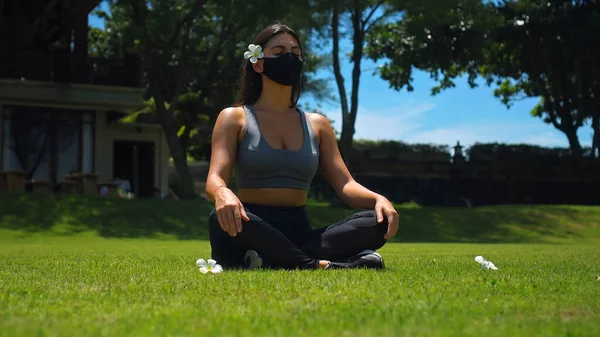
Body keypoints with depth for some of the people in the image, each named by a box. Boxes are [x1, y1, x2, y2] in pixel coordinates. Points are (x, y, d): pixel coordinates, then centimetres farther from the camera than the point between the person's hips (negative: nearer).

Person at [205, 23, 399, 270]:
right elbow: (214, 179, -8)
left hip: (300, 234, 4)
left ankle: (268, 263, -30)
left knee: (378, 222, -22)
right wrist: (223, 194, -35)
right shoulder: (234, 118, 6)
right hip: (253, 233, -4)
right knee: (223, 220, -39)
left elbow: (345, 185, 9)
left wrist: (377, 199, -15)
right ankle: (322, 266, -32)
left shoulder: (317, 125, 17)